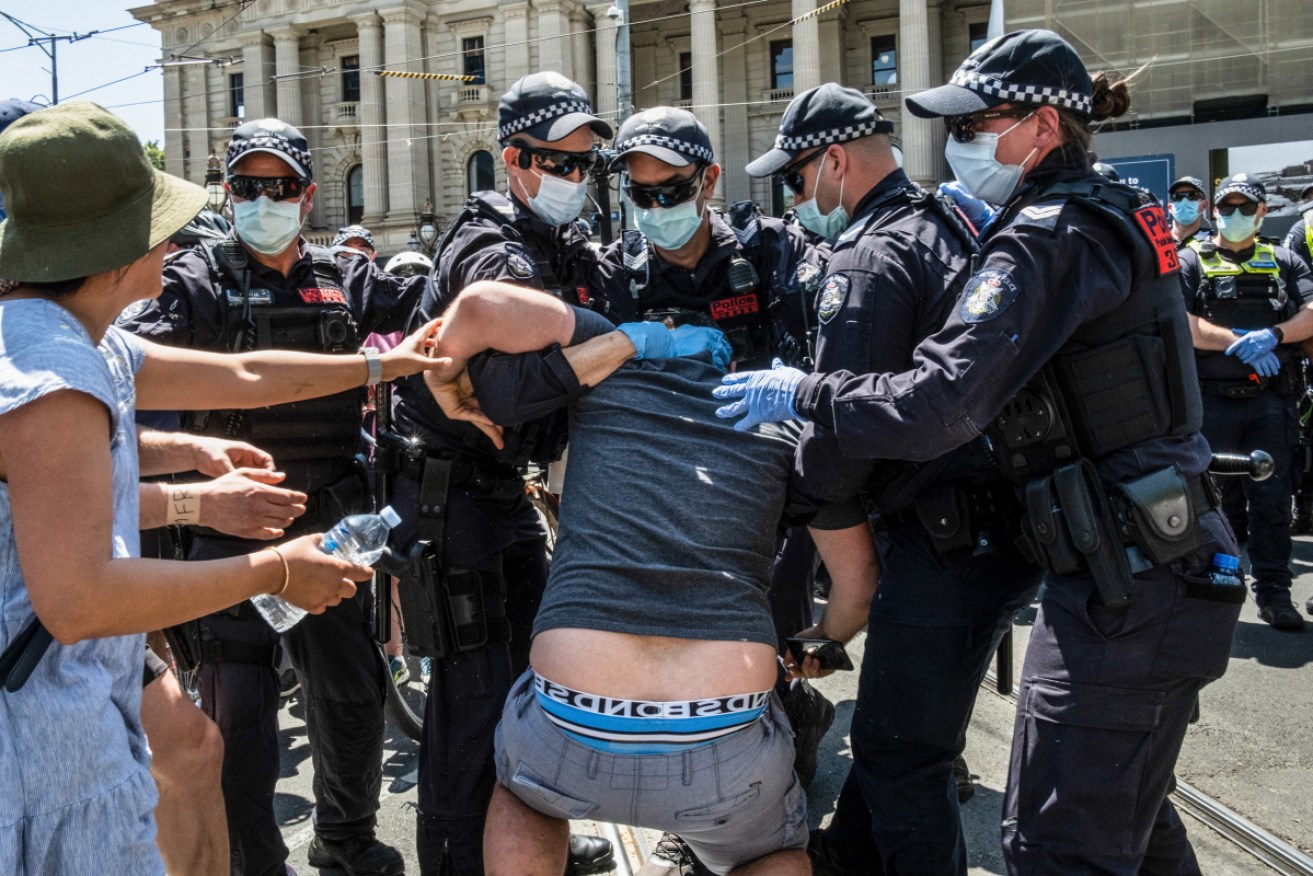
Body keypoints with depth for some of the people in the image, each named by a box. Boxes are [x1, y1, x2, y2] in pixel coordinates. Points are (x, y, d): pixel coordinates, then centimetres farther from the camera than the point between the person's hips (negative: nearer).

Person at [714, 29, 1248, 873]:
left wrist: (801, 393, -14)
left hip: (1124, 594, -10)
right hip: (1167, 572, 10)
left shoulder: (1047, 242, -16)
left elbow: (935, 407, -25)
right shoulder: (1119, 215, 12)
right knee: (1125, 807, 25)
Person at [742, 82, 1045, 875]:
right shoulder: (953, 225, 13)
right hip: (1003, 523, 10)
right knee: (889, 724, 25)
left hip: (948, 546, -10)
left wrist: (803, 479, 1)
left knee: (903, 756, 4)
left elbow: (842, 439, -22)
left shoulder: (872, 257, -16)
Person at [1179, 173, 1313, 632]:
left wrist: (1272, 335, -17)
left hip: (1272, 400, 2)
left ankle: (1273, 591, 12)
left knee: (1272, 498, 4)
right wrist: (1240, 342, -15)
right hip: (1212, 400, -2)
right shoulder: (1191, 261, 7)